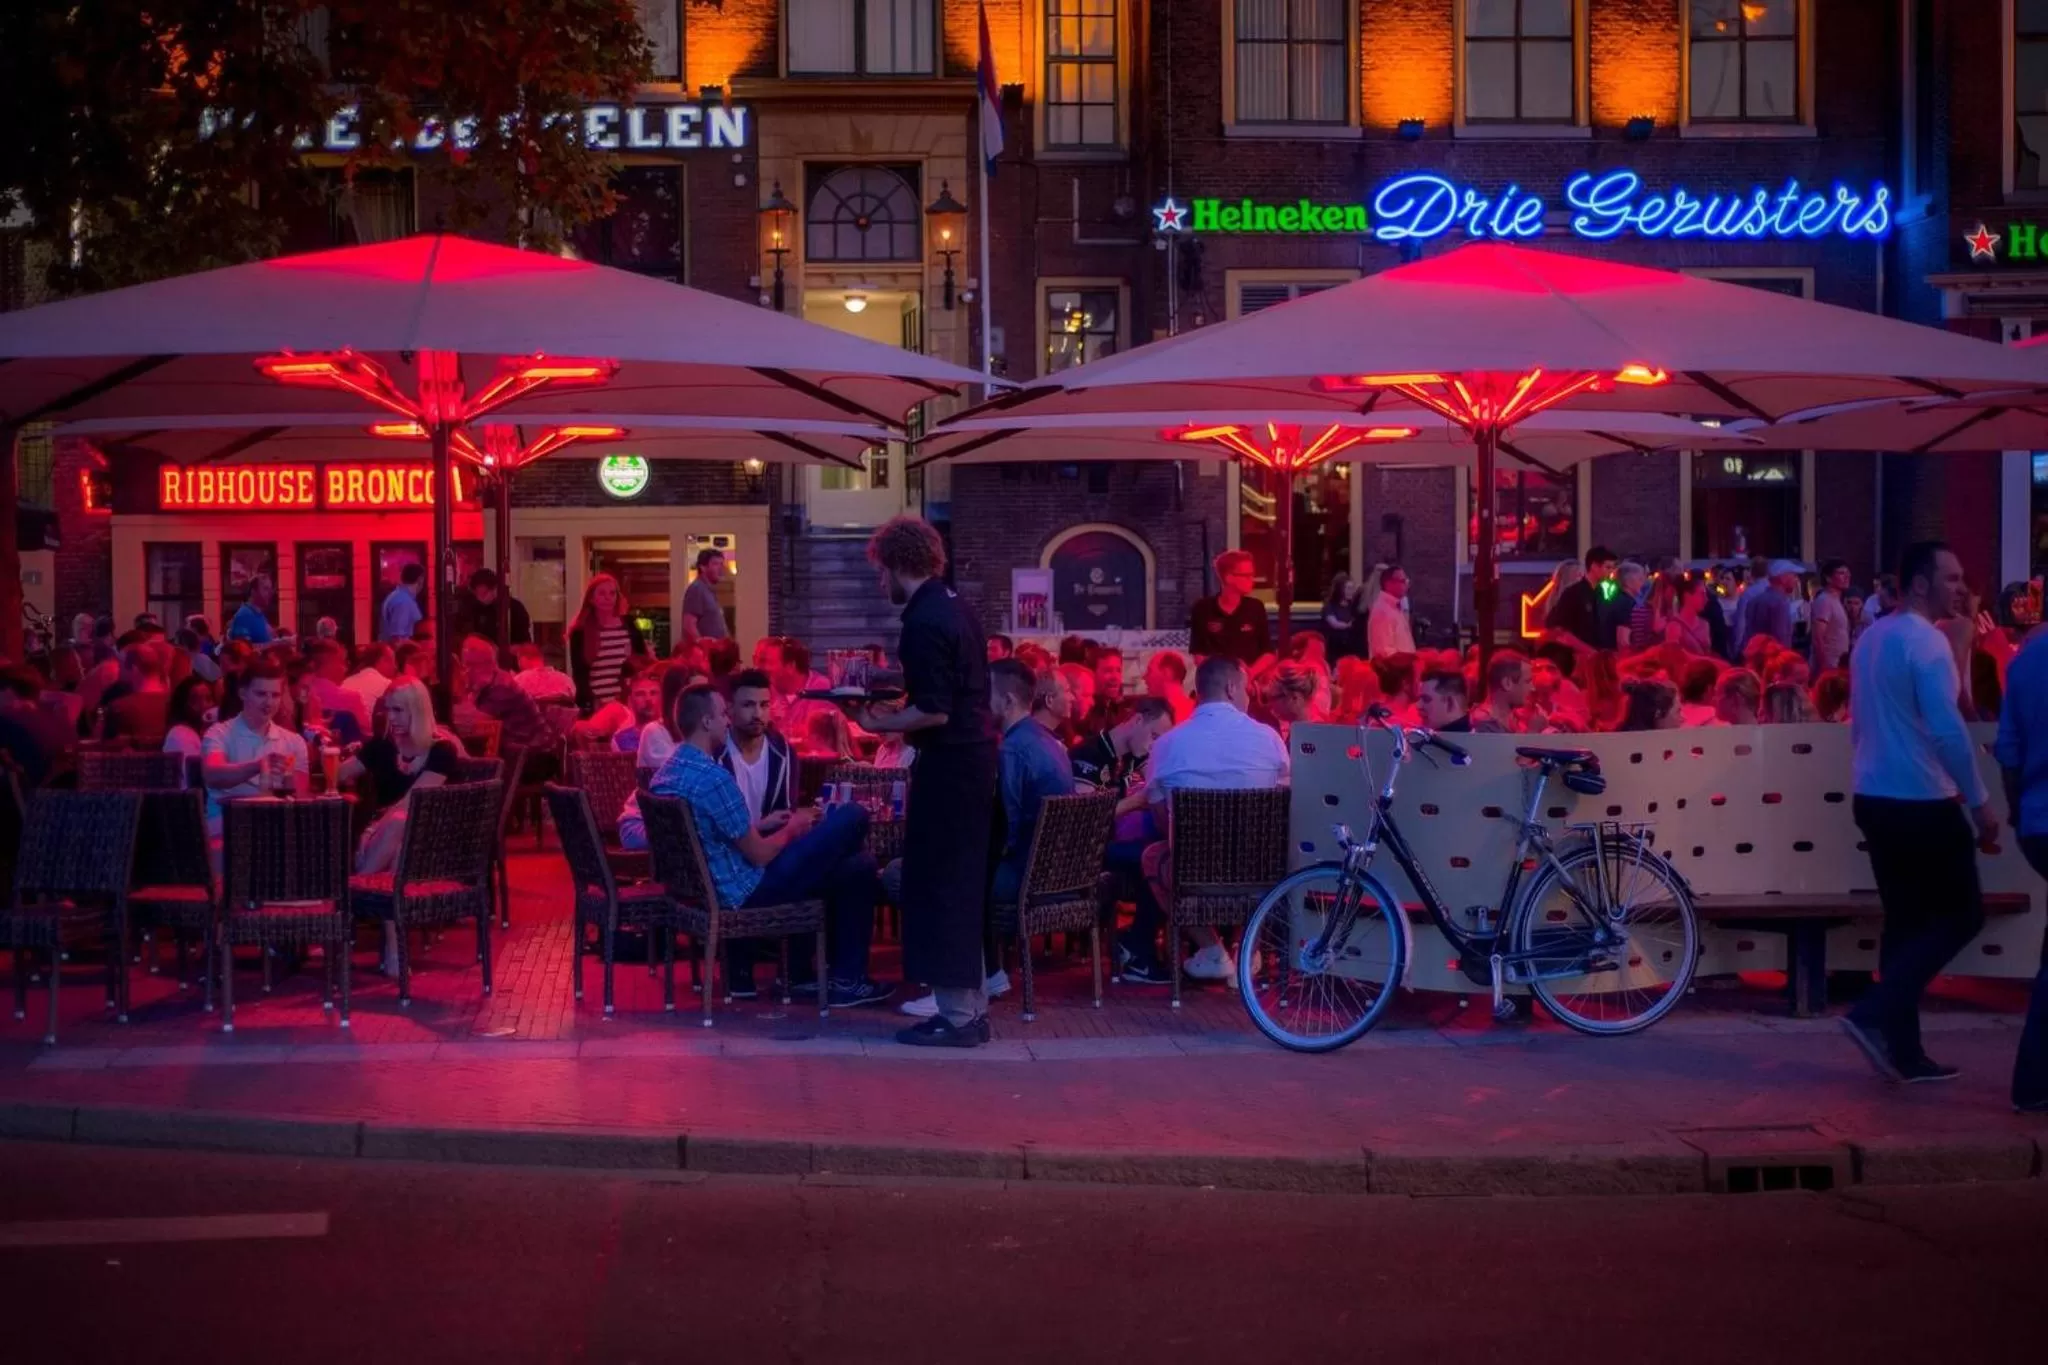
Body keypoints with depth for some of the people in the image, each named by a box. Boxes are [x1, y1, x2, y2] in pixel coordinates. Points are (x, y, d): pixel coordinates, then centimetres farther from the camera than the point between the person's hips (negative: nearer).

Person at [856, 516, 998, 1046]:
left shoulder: (924, 622, -18)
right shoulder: (956, 608, 12)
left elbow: (934, 711, -23)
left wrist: (881, 724, -10)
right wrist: (894, 689, 20)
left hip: (948, 764, -10)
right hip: (975, 754, 10)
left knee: (938, 886, -2)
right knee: (961, 884, 15)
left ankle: (957, 1015, 1)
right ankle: (972, 1006, 21)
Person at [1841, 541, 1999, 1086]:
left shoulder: (1871, 637, 12)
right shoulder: (1925, 641, -15)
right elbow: (1948, 730, -22)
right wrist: (1980, 802, -16)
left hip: (1874, 798, 8)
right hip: (1922, 802, -8)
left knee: (1905, 919, 11)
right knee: (1961, 913, 3)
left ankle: (1902, 1050, 12)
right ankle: (1877, 1012, -8)